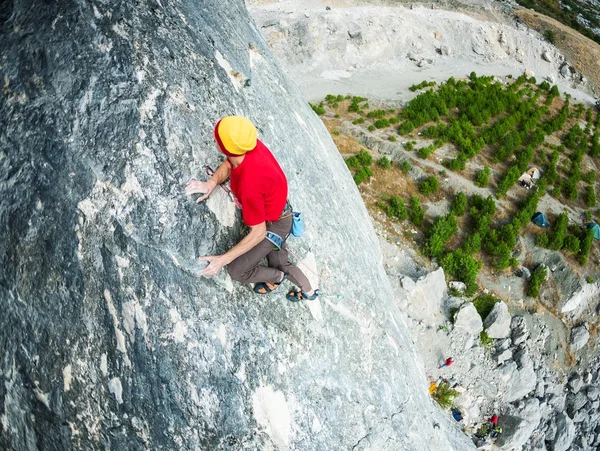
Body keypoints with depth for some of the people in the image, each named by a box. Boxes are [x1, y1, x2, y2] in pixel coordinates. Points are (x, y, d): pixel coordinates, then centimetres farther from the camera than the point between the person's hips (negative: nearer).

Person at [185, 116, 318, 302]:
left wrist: (223, 259, -28)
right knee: (280, 264, 25)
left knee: (236, 271, -2)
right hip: (280, 213, 8)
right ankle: (308, 291, 49)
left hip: (273, 227, -8)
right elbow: (229, 163, 3)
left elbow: (259, 233, -30)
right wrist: (212, 182, -17)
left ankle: (278, 276, 25)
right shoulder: (251, 143, -22)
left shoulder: (249, 185, -41)